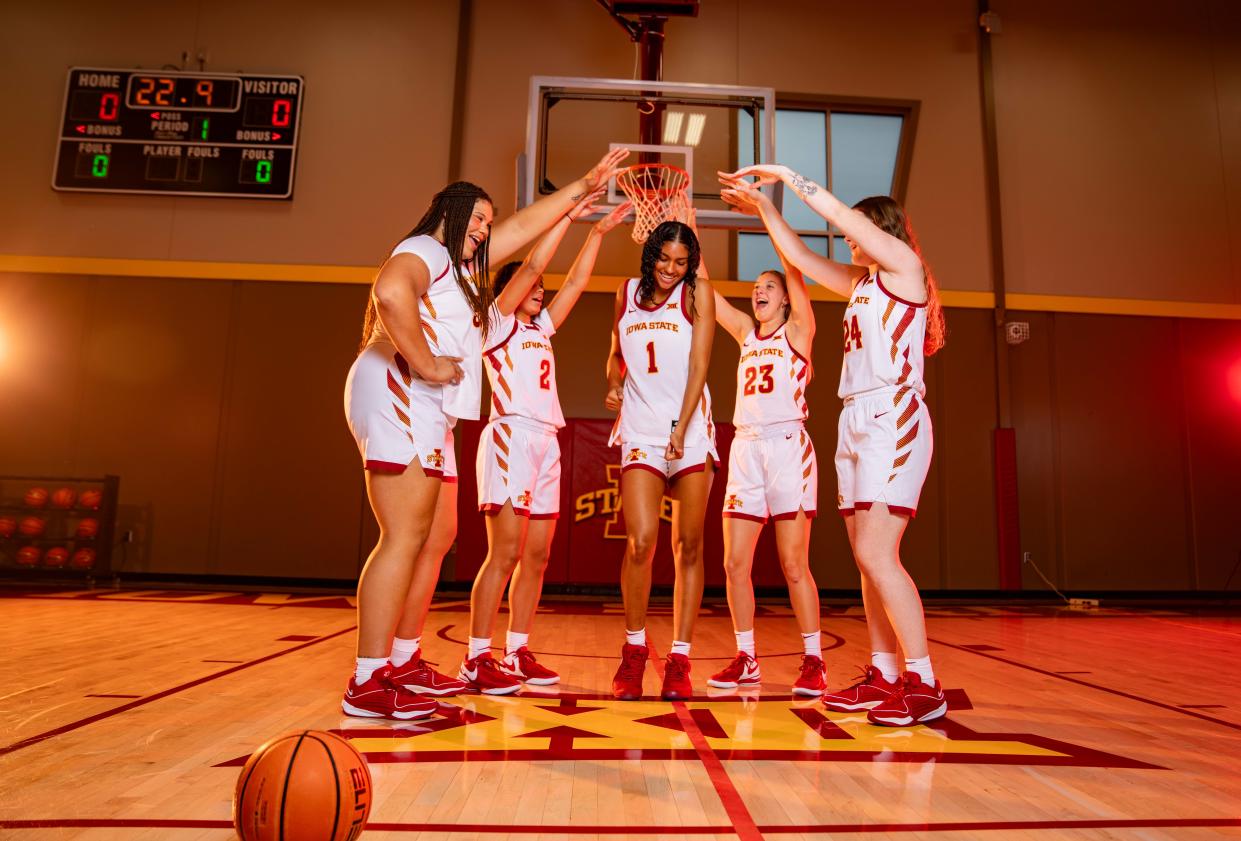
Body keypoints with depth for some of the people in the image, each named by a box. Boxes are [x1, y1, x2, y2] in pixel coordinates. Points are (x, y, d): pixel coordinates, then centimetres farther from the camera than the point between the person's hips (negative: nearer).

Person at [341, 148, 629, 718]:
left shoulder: (463, 265, 27)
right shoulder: (423, 249, -2)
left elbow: (524, 225, 32)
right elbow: (390, 291, -26)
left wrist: (582, 187, 34)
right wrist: (425, 363, -20)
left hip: (430, 415, 11)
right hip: (398, 396, -10)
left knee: (438, 537, 11)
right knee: (405, 538, -14)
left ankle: (403, 661, 20)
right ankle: (367, 684, -11)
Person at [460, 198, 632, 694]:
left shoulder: (541, 330, 23)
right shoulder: (498, 323, 6)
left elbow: (576, 281, 22)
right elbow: (532, 266, -3)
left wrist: (599, 232, 19)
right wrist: (569, 215, 0)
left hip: (546, 444, 8)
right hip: (511, 436, -7)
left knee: (536, 557, 5)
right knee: (505, 554, -10)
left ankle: (518, 653, 12)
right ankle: (477, 659, -4)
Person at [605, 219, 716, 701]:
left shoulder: (698, 293, 4)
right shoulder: (627, 293, 13)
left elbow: (699, 365, -5)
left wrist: (680, 430, -14)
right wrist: (613, 385, 5)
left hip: (691, 431, -1)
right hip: (640, 429, 1)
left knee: (688, 547, 1)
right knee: (641, 541, -12)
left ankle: (679, 659, 11)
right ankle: (634, 648, 8)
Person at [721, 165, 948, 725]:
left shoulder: (905, 264, 2)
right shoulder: (859, 283, 22)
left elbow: (844, 214, -6)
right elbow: (798, 254, 25)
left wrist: (787, 176, 1)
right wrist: (762, 203, 22)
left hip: (893, 418, -8)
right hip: (856, 422, 8)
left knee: (876, 553, -16)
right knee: (868, 558, 6)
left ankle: (924, 685, -9)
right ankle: (883, 674, 13)